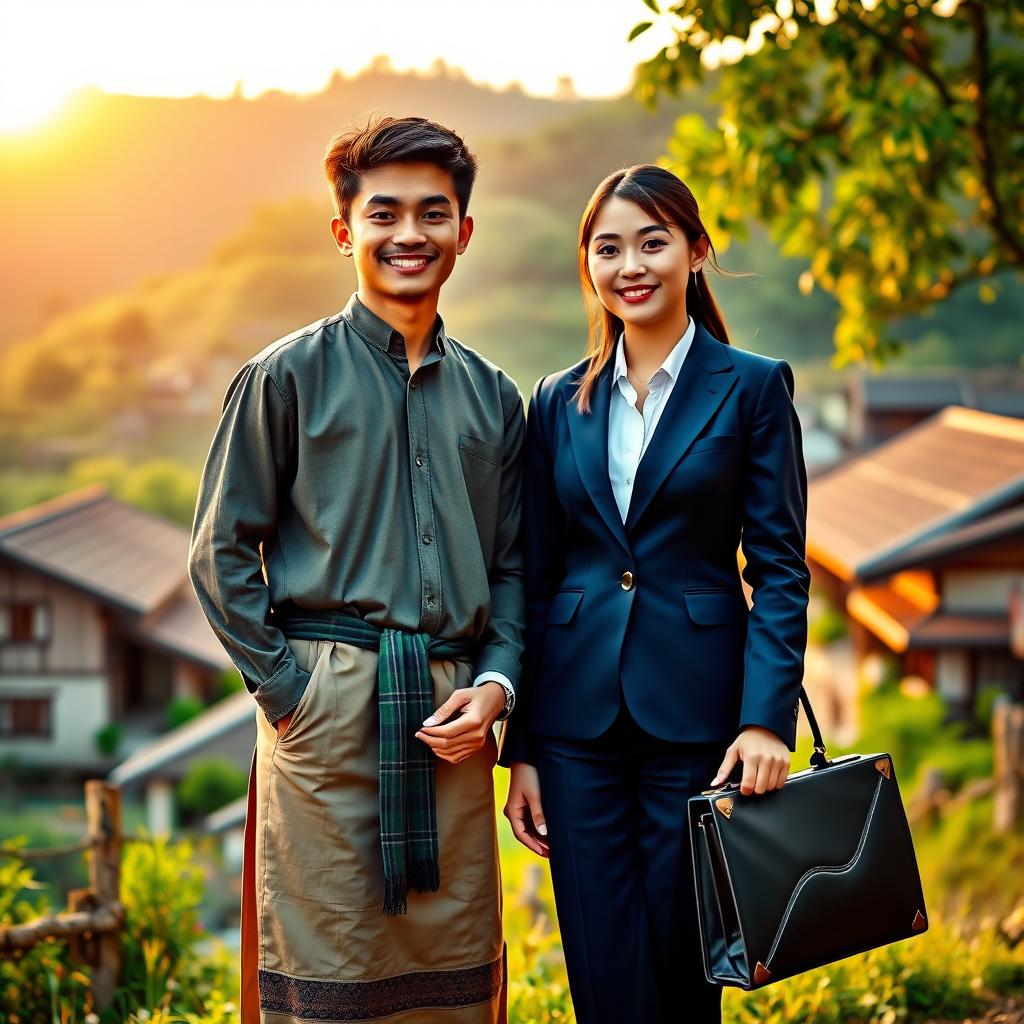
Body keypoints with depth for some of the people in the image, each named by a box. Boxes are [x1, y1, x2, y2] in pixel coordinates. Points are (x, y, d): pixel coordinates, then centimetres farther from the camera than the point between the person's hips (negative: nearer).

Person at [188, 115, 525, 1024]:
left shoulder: (492, 397, 14)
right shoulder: (288, 376, 2)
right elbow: (221, 554, 1)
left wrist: (495, 685, 1)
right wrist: (286, 689, -7)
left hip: (452, 715, 4)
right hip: (328, 708, -4)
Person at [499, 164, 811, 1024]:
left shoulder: (753, 387, 0)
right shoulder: (559, 402, 10)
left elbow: (781, 569, -3)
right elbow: (536, 577, 10)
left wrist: (769, 719, -14)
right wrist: (520, 747, 7)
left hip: (694, 714, -3)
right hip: (578, 716, 3)